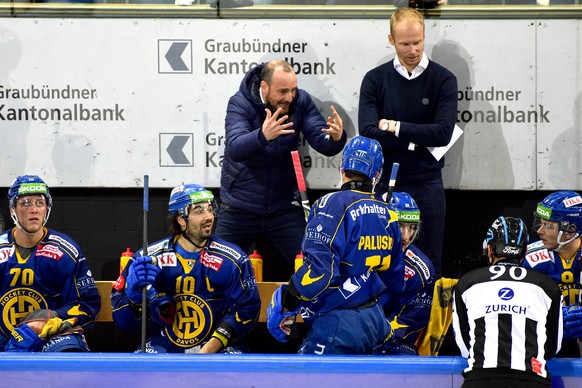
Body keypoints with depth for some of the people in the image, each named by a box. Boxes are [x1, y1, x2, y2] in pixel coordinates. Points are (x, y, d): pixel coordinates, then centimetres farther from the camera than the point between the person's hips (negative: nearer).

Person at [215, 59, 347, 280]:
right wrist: (263, 136, -50)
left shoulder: (300, 102, -7)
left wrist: (336, 138, -36)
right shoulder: (240, 103, -15)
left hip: (284, 207, 2)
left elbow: (323, 144, -12)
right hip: (240, 209, -2)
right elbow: (235, 149, -31)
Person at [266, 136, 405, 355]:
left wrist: (286, 305, -11)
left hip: (336, 326, -8)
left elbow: (319, 267, -22)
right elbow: (394, 280, 20)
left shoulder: (334, 205, -12)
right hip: (375, 321, 8)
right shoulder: (386, 216, 11)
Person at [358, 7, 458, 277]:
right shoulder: (375, 80, 2)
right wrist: (416, 140, -11)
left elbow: (443, 133, -11)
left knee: (429, 264, 3)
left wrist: (395, 127, -10)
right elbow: (368, 133, -10)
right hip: (384, 183, 1)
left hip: (427, 185, -1)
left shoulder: (443, 80, 0)